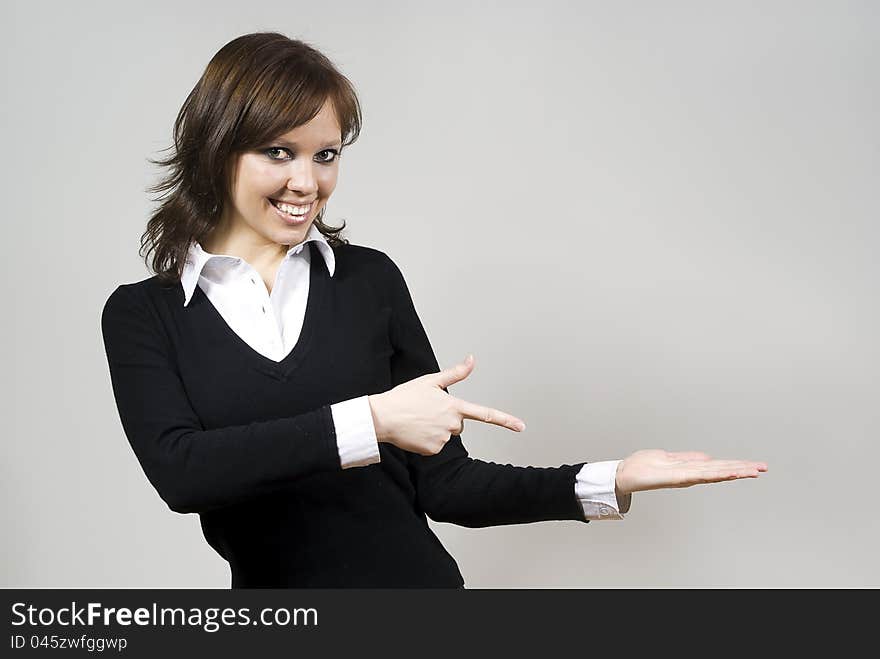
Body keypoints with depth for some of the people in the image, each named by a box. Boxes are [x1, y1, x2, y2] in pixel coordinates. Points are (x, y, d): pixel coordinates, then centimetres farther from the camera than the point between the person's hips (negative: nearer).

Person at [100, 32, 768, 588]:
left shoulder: (369, 279, -1)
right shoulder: (143, 314, -3)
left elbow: (441, 482, 0)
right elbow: (177, 470, -19)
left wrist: (612, 481, -10)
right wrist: (371, 421, -24)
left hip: (418, 576, 1)